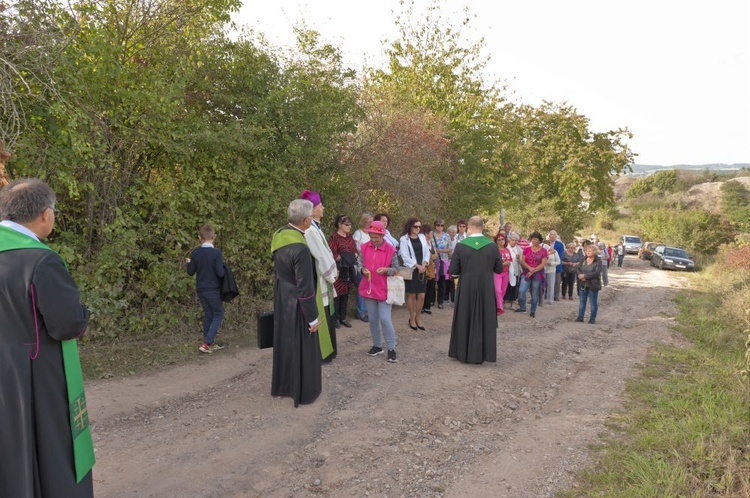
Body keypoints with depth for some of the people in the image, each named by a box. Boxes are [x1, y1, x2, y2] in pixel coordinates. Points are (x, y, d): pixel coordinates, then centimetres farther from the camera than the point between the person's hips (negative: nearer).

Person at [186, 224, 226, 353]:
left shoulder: (195, 253, -2)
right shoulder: (216, 253, -16)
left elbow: (190, 272, 5)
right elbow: (220, 273, -19)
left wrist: (189, 263, 24)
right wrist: (223, 266, 2)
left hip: (200, 289, 5)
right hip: (213, 289, -5)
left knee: (208, 315, 15)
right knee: (218, 314, 7)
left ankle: (211, 343, 23)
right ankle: (206, 343, -3)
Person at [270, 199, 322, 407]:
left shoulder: (279, 236, -3)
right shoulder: (300, 248, -29)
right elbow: (305, 288, -24)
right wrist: (313, 317, -16)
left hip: (281, 300, 8)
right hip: (297, 305, -8)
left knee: (284, 343, 21)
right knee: (303, 348, 8)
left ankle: (282, 385, 37)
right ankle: (304, 392, 23)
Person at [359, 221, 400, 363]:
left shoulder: (391, 250, -9)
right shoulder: (364, 247, 1)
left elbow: (396, 269, -4)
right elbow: (361, 264, 10)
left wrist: (386, 270, -23)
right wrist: (363, 270, -12)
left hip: (384, 290, -4)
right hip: (368, 288, 4)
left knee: (385, 319, -9)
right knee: (373, 320, 12)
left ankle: (391, 349, 3)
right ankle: (377, 346, 27)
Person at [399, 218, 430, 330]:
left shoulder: (422, 237, 10)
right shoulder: (404, 239, -5)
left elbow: (427, 252, 10)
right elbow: (404, 256, -10)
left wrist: (424, 264, -6)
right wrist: (417, 266, -13)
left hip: (422, 270, 4)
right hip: (410, 270, -4)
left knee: (421, 296, 3)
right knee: (411, 295, 2)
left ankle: (417, 318, 19)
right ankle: (412, 318, 16)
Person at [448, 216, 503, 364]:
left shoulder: (461, 245, -11)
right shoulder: (492, 245, -6)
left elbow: (453, 270, -8)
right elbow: (499, 269, 1)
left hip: (466, 289, -1)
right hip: (486, 289, 1)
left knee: (465, 320, 12)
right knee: (484, 320, 12)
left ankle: (463, 353, 20)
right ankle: (481, 353, 18)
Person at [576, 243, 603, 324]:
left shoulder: (598, 261, -11)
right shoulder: (584, 259, 5)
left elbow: (597, 273, -21)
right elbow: (577, 269, 3)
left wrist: (585, 276, -21)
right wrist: (580, 275, -17)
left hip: (593, 285, -5)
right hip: (584, 284, 5)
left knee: (593, 302, 5)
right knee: (582, 301, 11)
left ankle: (592, 319, 14)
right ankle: (580, 317, 20)